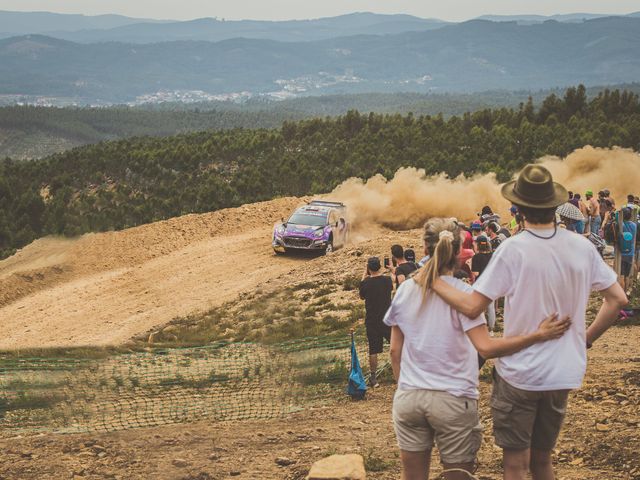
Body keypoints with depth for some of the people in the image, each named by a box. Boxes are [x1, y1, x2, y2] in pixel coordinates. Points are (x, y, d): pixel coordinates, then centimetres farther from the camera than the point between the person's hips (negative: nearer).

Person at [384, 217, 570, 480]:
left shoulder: (405, 290, 1)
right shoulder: (461, 293, -11)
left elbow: (395, 352, 7)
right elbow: (486, 348, -22)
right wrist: (539, 335, -22)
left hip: (408, 399, 4)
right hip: (452, 400, -3)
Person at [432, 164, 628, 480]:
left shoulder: (513, 250, -17)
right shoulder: (582, 247, -3)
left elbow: (472, 307, -18)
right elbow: (617, 299, 2)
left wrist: (433, 281, -6)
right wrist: (586, 338, 12)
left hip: (519, 373, -5)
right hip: (564, 374, 5)